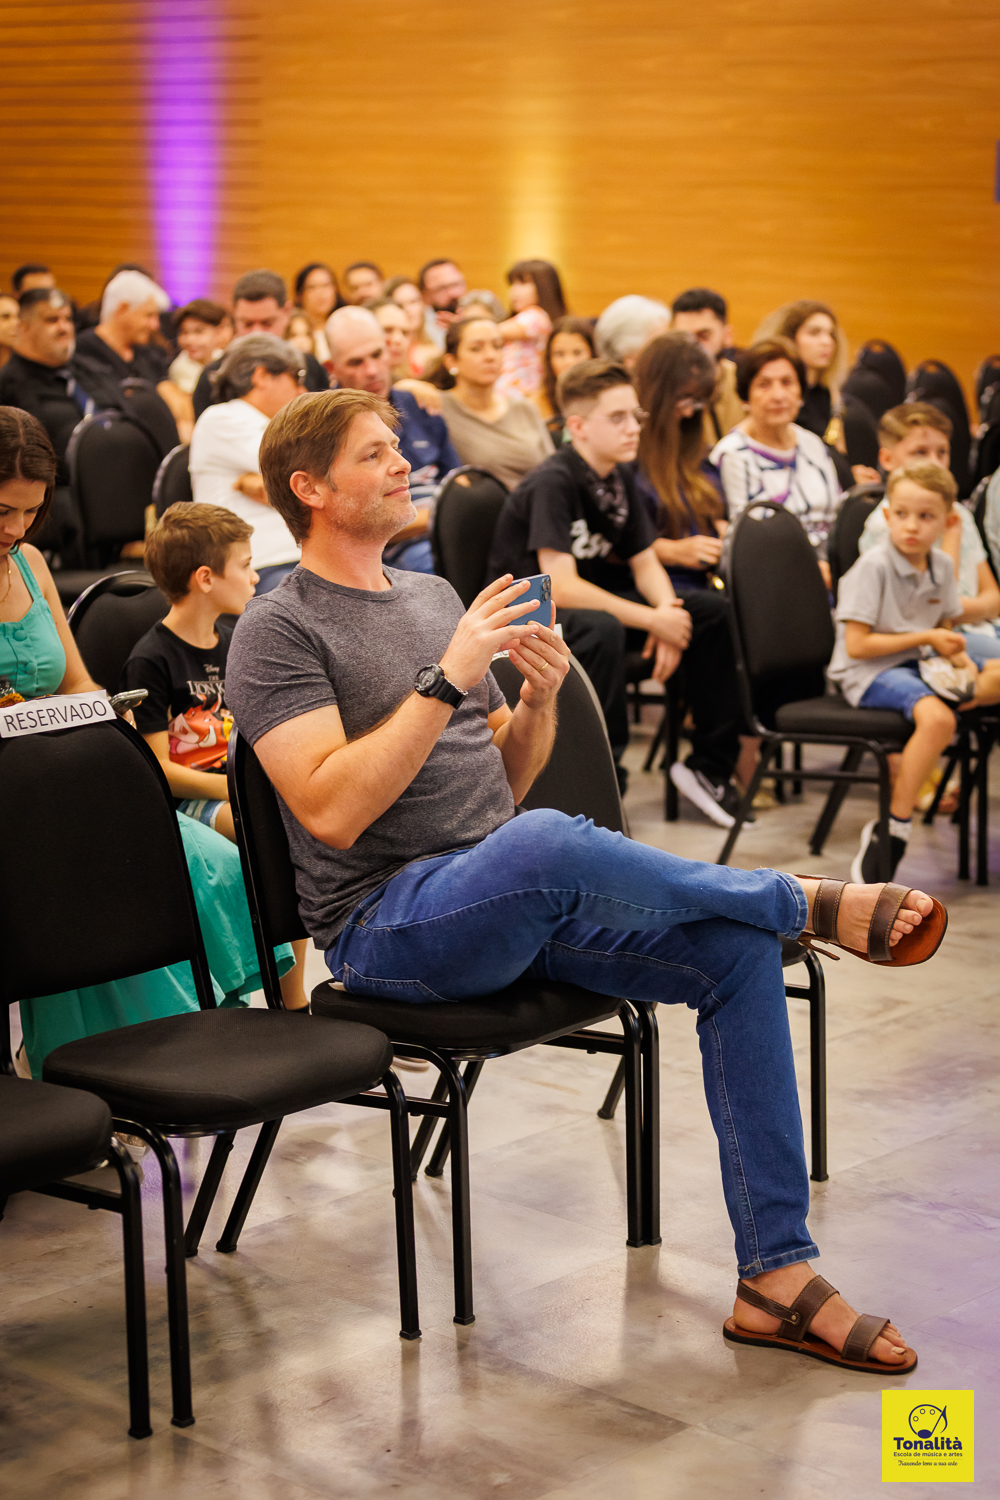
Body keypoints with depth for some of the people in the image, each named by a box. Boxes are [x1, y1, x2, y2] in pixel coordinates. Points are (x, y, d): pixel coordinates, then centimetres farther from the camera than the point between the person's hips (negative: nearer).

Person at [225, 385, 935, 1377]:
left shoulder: (434, 596, 20)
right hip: (387, 922, -7)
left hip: (511, 902, 7)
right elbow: (332, 810, -18)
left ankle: (775, 1276, -13)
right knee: (545, 844, -39)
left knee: (736, 953, -15)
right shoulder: (279, 631, -3)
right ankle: (809, 902, -14)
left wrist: (540, 702, -1)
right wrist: (448, 678, -21)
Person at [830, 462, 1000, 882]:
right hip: (868, 673, -8)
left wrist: (957, 657, -5)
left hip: (917, 665, 8)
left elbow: (944, 631, 18)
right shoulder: (873, 566, -15)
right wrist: (925, 638, -14)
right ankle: (893, 828, -28)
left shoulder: (942, 566, 6)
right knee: (936, 718, -34)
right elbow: (857, 645, -18)